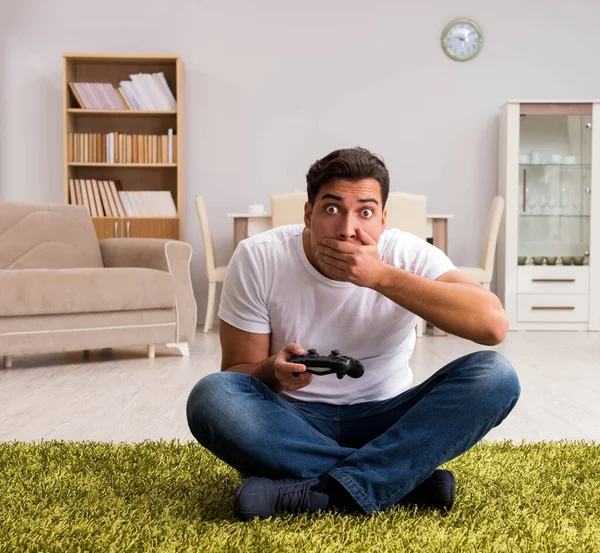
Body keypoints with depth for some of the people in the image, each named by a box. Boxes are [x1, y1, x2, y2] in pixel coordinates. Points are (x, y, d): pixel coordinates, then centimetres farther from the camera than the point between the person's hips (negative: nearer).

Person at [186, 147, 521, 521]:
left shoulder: (409, 255, -11)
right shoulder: (257, 258, -11)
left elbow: (494, 325, -26)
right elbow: (236, 374, -6)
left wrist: (383, 276, -30)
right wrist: (275, 371, -30)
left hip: (386, 423, 1)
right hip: (294, 424, 0)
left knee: (496, 375, -23)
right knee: (210, 397, -31)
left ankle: (313, 496, -28)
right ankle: (411, 481, -24)